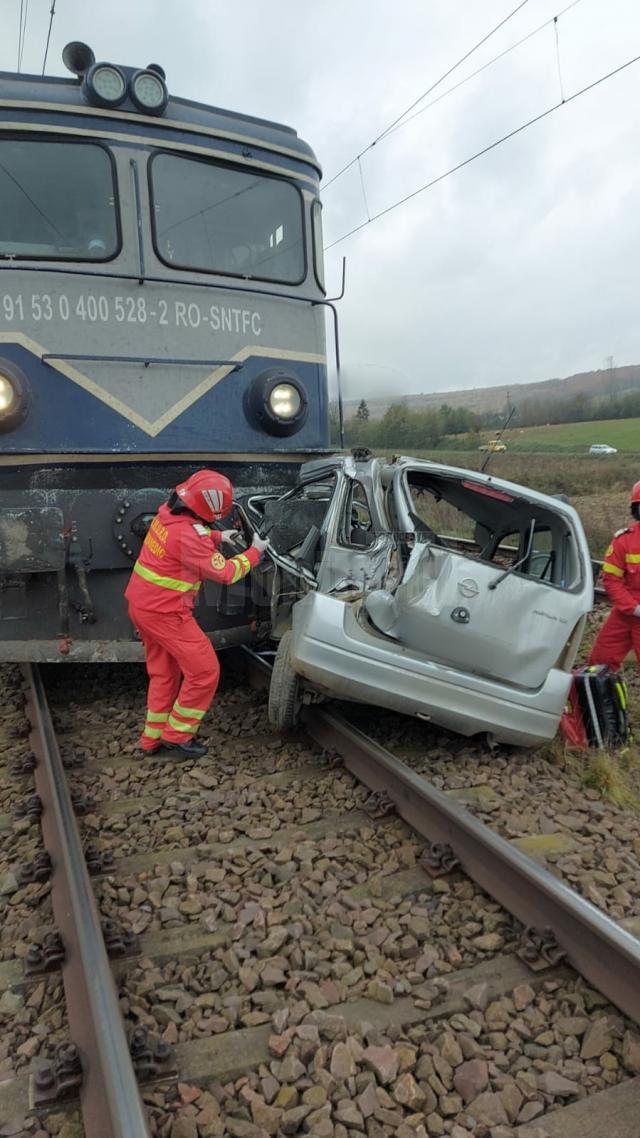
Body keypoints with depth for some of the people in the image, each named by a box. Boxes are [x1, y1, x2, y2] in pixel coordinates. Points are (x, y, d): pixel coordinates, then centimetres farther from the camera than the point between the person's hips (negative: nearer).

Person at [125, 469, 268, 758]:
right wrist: (254, 552, -2)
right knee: (205, 671, 2)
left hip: (142, 604, 10)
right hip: (165, 613, -10)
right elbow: (225, 573, -15)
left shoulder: (168, 513, 1)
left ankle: (153, 737, 29)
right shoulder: (189, 534, -26)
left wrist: (217, 537, 13)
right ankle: (177, 735, 12)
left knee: (163, 672, 20)